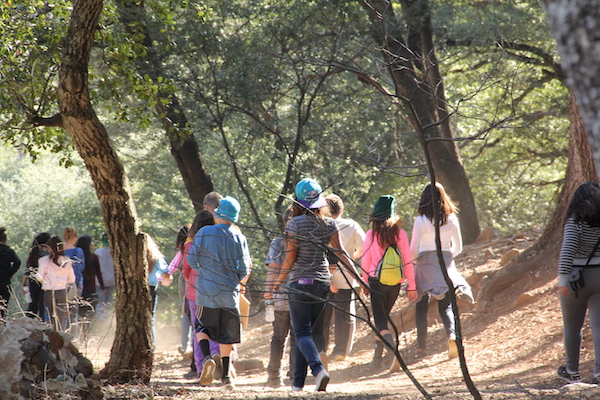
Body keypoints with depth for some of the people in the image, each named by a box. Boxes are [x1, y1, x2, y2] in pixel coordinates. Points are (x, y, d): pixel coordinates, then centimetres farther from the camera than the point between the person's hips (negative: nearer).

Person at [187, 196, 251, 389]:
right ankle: (226, 375, 10)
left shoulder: (204, 233, -6)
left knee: (202, 327, 14)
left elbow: (191, 259, -3)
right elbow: (244, 269, -3)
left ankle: (207, 357, -13)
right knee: (227, 334, 12)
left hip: (206, 289, -1)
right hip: (230, 293, 1)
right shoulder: (239, 238, -3)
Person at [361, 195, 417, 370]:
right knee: (383, 317, 19)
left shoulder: (371, 234, -5)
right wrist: (412, 286, 6)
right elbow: (408, 261, 0)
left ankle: (392, 346, -30)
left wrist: (364, 282, 16)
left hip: (376, 281, -3)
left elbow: (365, 261, 1)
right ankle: (378, 356, 22)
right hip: (395, 282, 3)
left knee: (380, 319, -3)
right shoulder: (400, 233, -2)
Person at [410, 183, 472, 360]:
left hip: (425, 265, -2)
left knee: (422, 306, 10)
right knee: (446, 306, 5)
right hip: (446, 265, 2)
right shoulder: (451, 219, 0)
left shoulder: (421, 221, -10)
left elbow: (413, 249, -8)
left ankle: (421, 347, 10)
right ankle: (452, 334, -23)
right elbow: (458, 247, 6)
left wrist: (415, 260, 13)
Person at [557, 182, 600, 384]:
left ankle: (572, 371, 24)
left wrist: (563, 279, -22)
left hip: (576, 278, -3)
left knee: (572, 325, 13)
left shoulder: (575, 222, -11)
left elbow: (567, 250, -21)